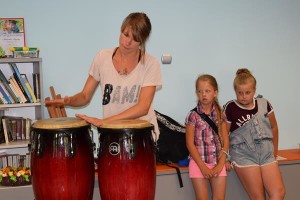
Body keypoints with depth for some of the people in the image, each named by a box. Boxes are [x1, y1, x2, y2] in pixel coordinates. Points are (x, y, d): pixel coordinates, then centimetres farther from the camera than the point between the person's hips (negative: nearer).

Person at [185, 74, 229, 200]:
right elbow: (190, 144, -7)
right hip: (199, 162, -3)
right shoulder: (193, 115, -6)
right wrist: (202, 166, -10)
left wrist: (220, 164, -5)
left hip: (217, 163, 3)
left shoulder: (220, 114, 4)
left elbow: (225, 141, 4)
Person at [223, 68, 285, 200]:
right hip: (244, 155, -4)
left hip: (266, 154, 4)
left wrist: (274, 151, 20)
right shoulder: (230, 108, -8)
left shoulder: (264, 104, 4)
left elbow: (274, 127, 16)